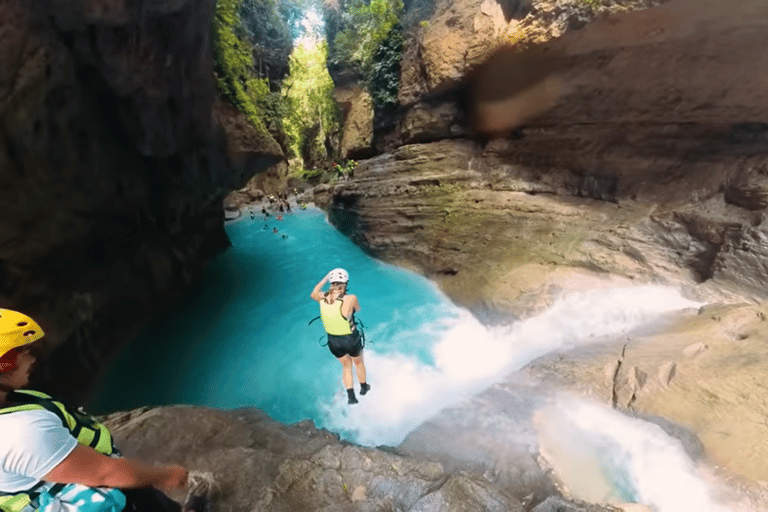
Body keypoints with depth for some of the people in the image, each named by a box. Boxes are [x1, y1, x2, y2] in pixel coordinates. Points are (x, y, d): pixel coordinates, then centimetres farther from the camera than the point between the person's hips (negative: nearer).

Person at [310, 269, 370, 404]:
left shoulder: (322, 297, -15)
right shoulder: (350, 298, -26)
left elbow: (313, 294, 9)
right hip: (351, 341, -3)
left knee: (346, 366, 29)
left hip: (333, 342, 3)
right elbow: (358, 309, -4)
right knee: (358, 362, 28)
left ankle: (350, 396, 29)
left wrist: (325, 278, 16)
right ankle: (363, 387, 51)